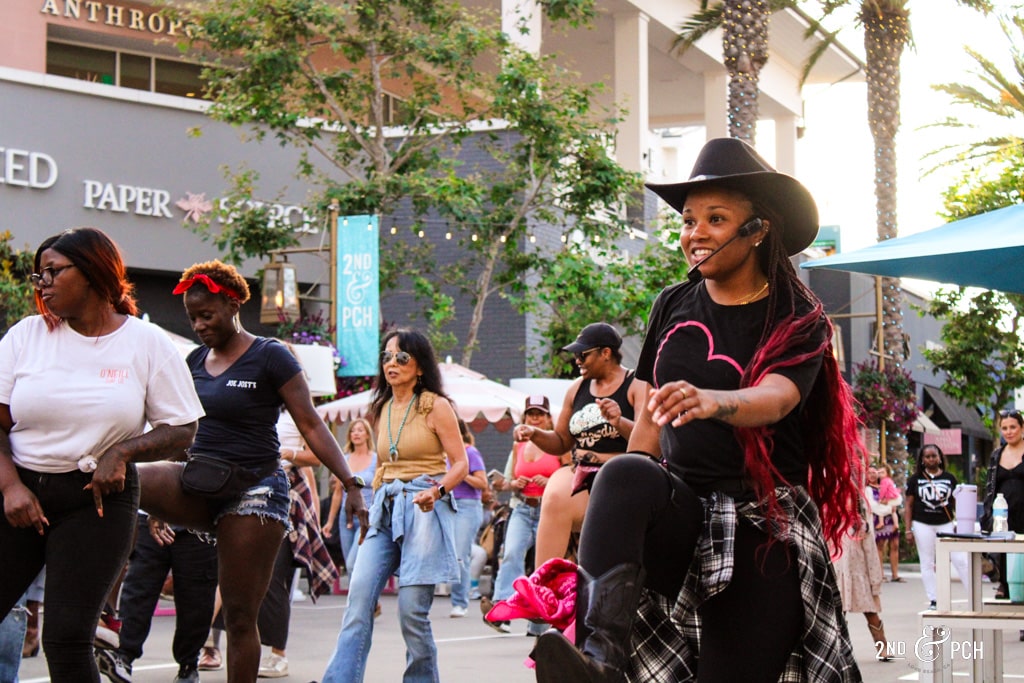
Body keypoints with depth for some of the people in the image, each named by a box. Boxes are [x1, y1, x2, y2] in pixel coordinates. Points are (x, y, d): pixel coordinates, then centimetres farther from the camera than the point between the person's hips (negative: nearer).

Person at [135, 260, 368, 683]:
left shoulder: (270, 357, -6)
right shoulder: (195, 360, 12)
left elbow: (311, 426, -8)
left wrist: (350, 485, -16)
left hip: (254, 488, -5)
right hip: (198, 487, 5)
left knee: (240, 617, -3)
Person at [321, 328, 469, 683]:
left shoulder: (436, 406, -1)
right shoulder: (381, 410, 16)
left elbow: (460, 464, -3)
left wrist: (436, 490, -21)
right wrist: (370, 506, 20)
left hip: (423, 509, -5)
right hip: (384, 508, 5)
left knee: (412, 608, -9)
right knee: (359, 596, -9)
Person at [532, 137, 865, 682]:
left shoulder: (799, 322, -2)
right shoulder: (672, 306, 9)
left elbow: (775, 398, -23)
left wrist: (711, 401, -44)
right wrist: (629, 493, 13)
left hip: (762, 522, -2)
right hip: (680, 508, 2)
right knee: (624, 475, -32)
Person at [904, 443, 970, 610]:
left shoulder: (949, 478, 7)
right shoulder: (915, 479, 4)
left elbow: (957, 503, 10)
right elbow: (908, 505, 4)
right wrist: (908, 530, -2)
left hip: (947, 524, 0)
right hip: (923, 525, 0)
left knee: (961, 560, -7)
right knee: (927, 564, 3)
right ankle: (933, 601, 9)